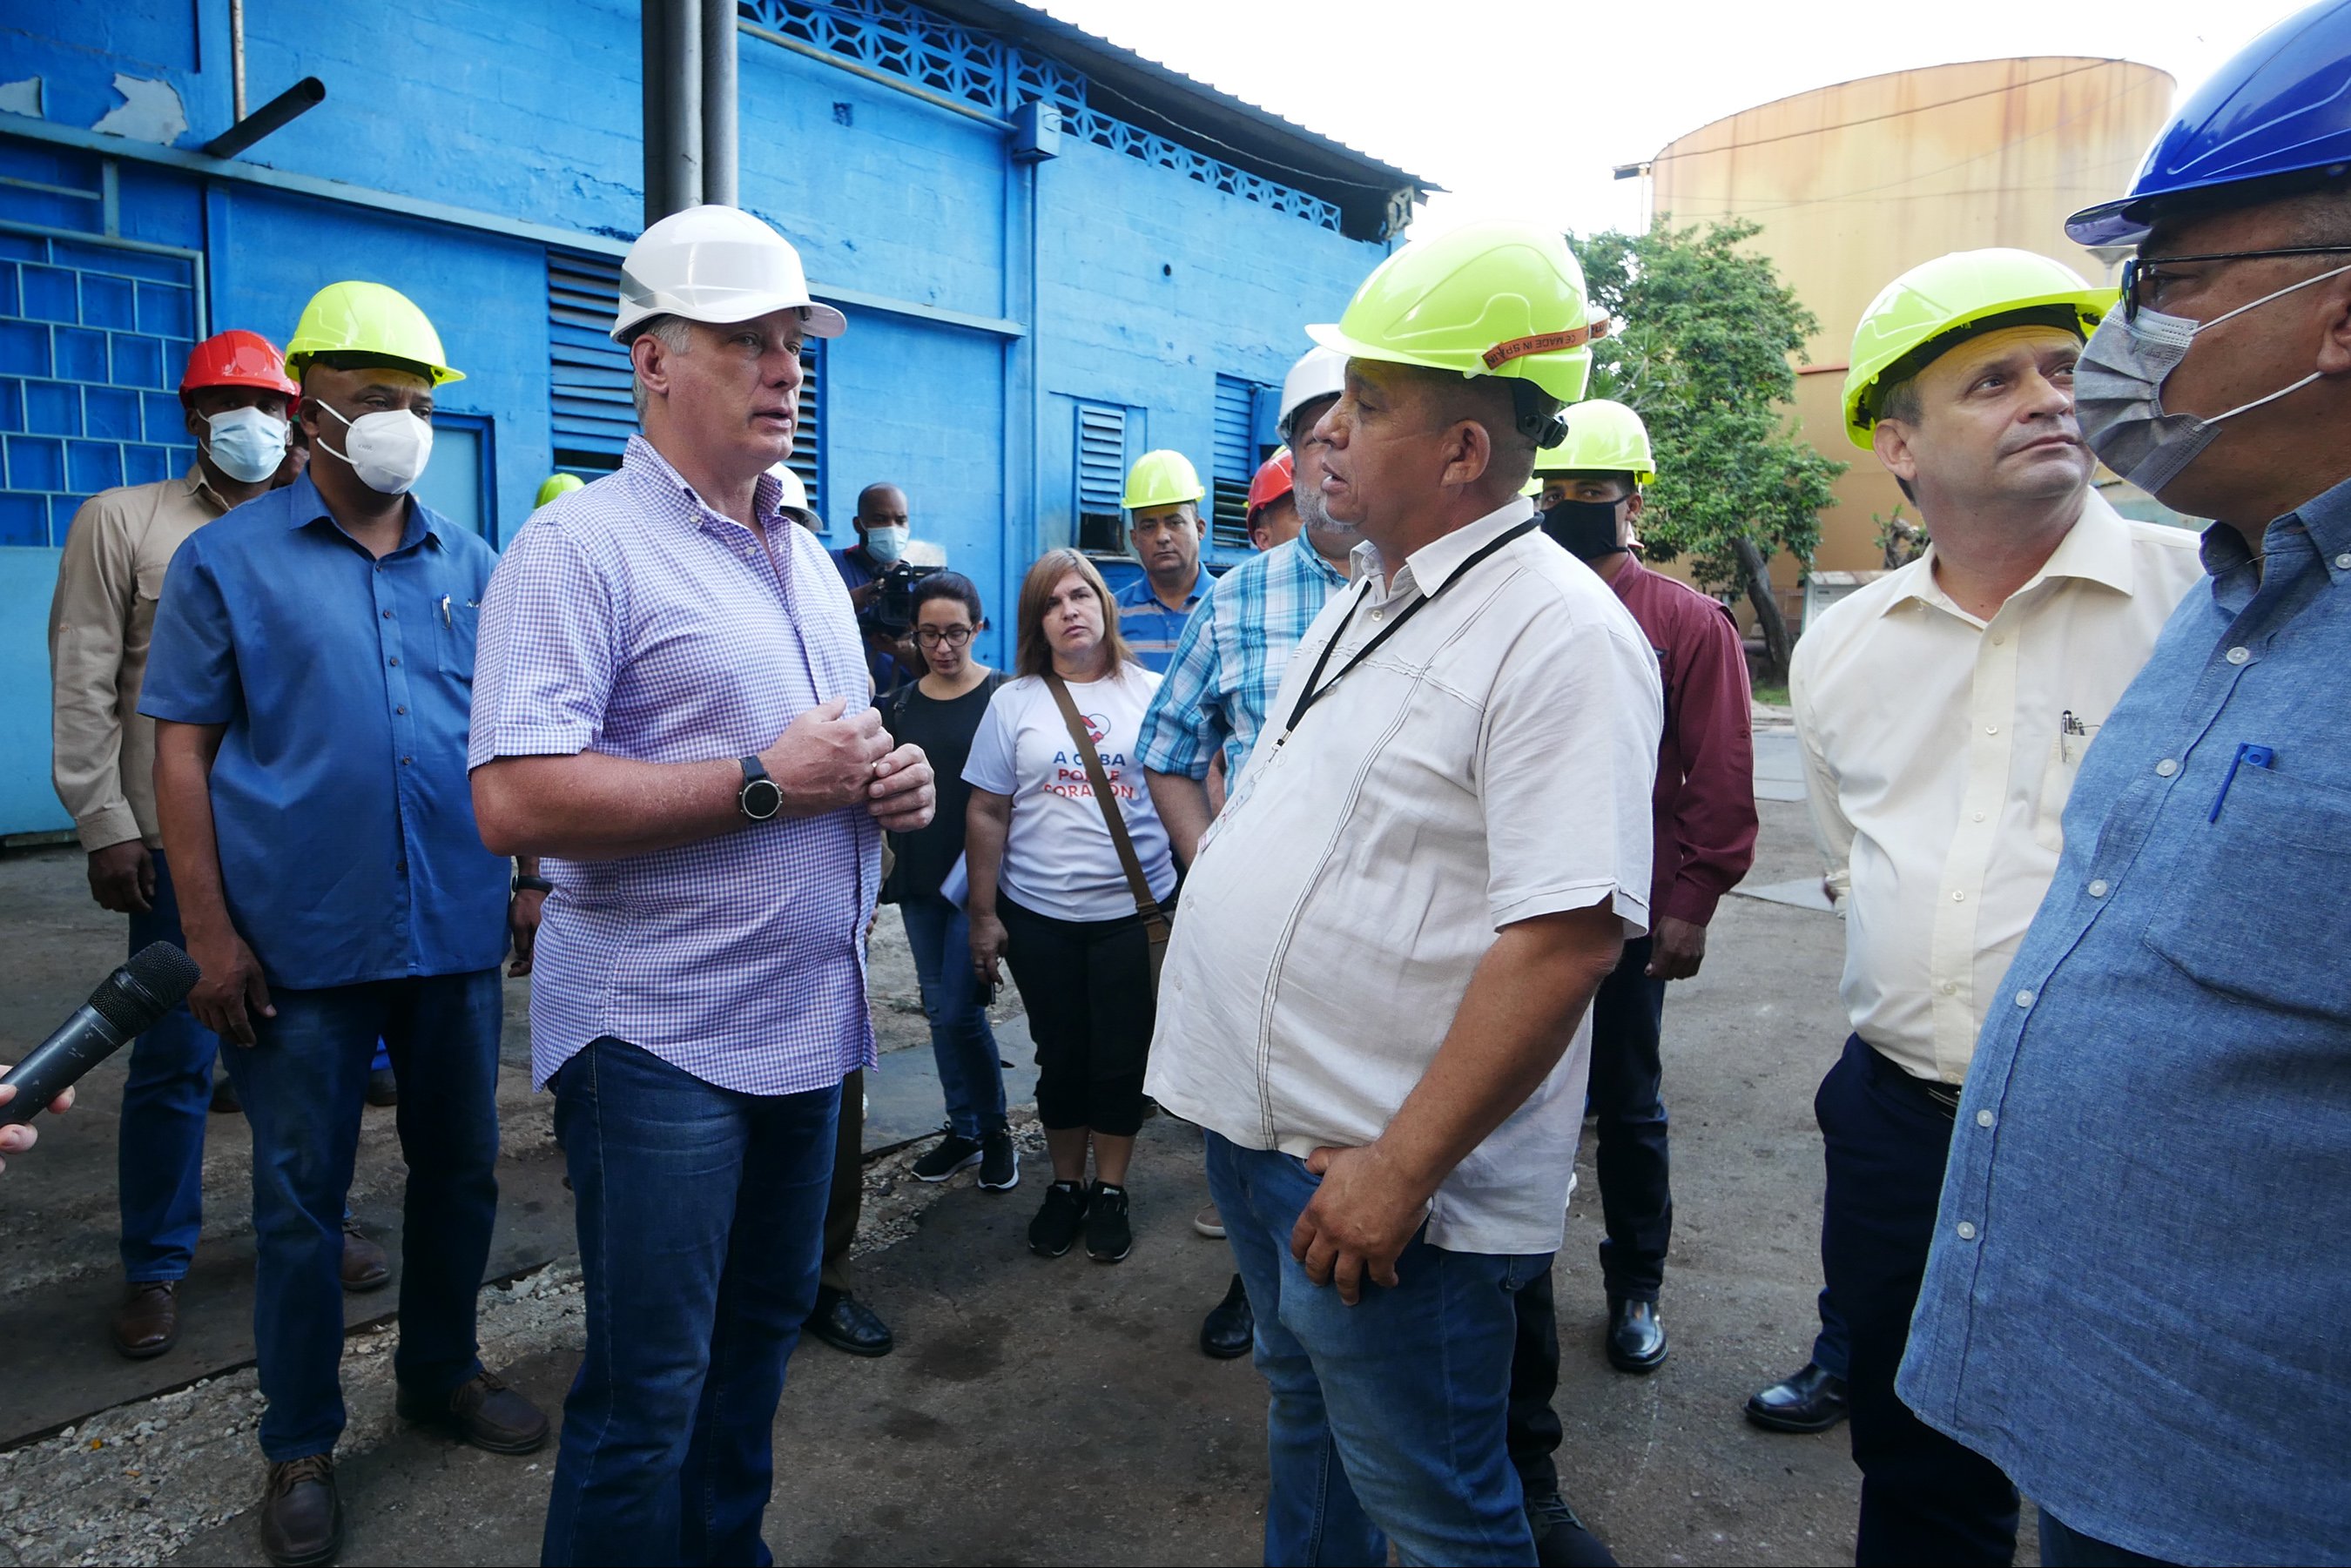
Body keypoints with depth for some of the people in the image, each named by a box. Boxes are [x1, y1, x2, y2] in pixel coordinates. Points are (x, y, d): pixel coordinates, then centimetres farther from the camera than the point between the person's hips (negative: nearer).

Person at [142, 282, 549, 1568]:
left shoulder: (470, 566, 9)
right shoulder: (226, 561, 0)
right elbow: (181, 750, -3)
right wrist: (210, 930, -9)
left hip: (457, 931, 3)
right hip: (301, 942, -3)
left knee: (461, 1169, 15)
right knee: (299, 1197, 8)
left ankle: (441, 1370, 36)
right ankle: (300, 1445, 25)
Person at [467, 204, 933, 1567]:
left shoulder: (805, 554, 14)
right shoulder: (582, 548, -12)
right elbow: (516, 800, -23)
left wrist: (896, 779, 2)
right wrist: (762, 783, -20)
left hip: (810, 1022, 8)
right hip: (659, 1035, -8)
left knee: (765, 1327, 21)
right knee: (648, 1389, 4)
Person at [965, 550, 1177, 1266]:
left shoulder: (1152, 693, 1)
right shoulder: (1014, 703, 2)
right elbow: (987, 814, 3)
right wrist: (984, 915, 1)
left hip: (1134, 911, -1)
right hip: (1039, 917, 1)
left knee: (1121, 1057, 7)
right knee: (1060, 1057, 12)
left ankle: (1111, 1189, 25)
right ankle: (1066, 1185, 30)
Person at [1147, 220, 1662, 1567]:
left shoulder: (1564, 635, -20)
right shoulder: (1361, 602, 9)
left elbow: (1567, 937, -27)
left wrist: (1400, 1169, -26)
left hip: (1378, 1178, -8)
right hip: (1259, 1124, 9)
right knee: (1307, 1421, 28)